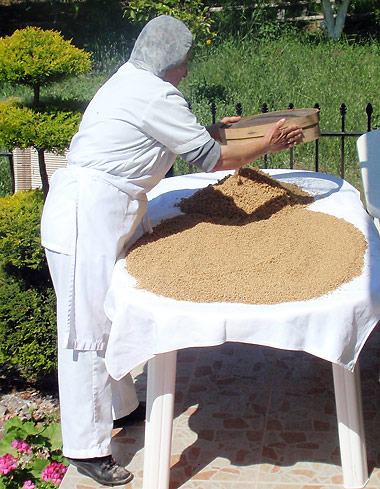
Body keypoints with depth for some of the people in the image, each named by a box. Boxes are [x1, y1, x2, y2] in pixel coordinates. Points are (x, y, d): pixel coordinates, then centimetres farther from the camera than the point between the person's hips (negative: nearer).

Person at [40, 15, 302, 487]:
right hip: (87, 216, -10)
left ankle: (120, 407, 36)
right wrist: (266, 146, 5)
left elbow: (161, 139, 29)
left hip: (95, 212, 10)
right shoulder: (158, 97, -14)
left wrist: (208, 131, 33)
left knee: (110, 318, 20)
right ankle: (88, 447, 6)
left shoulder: (129, 81, 16)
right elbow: (211, 159, -8)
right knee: (88, 328, -4)